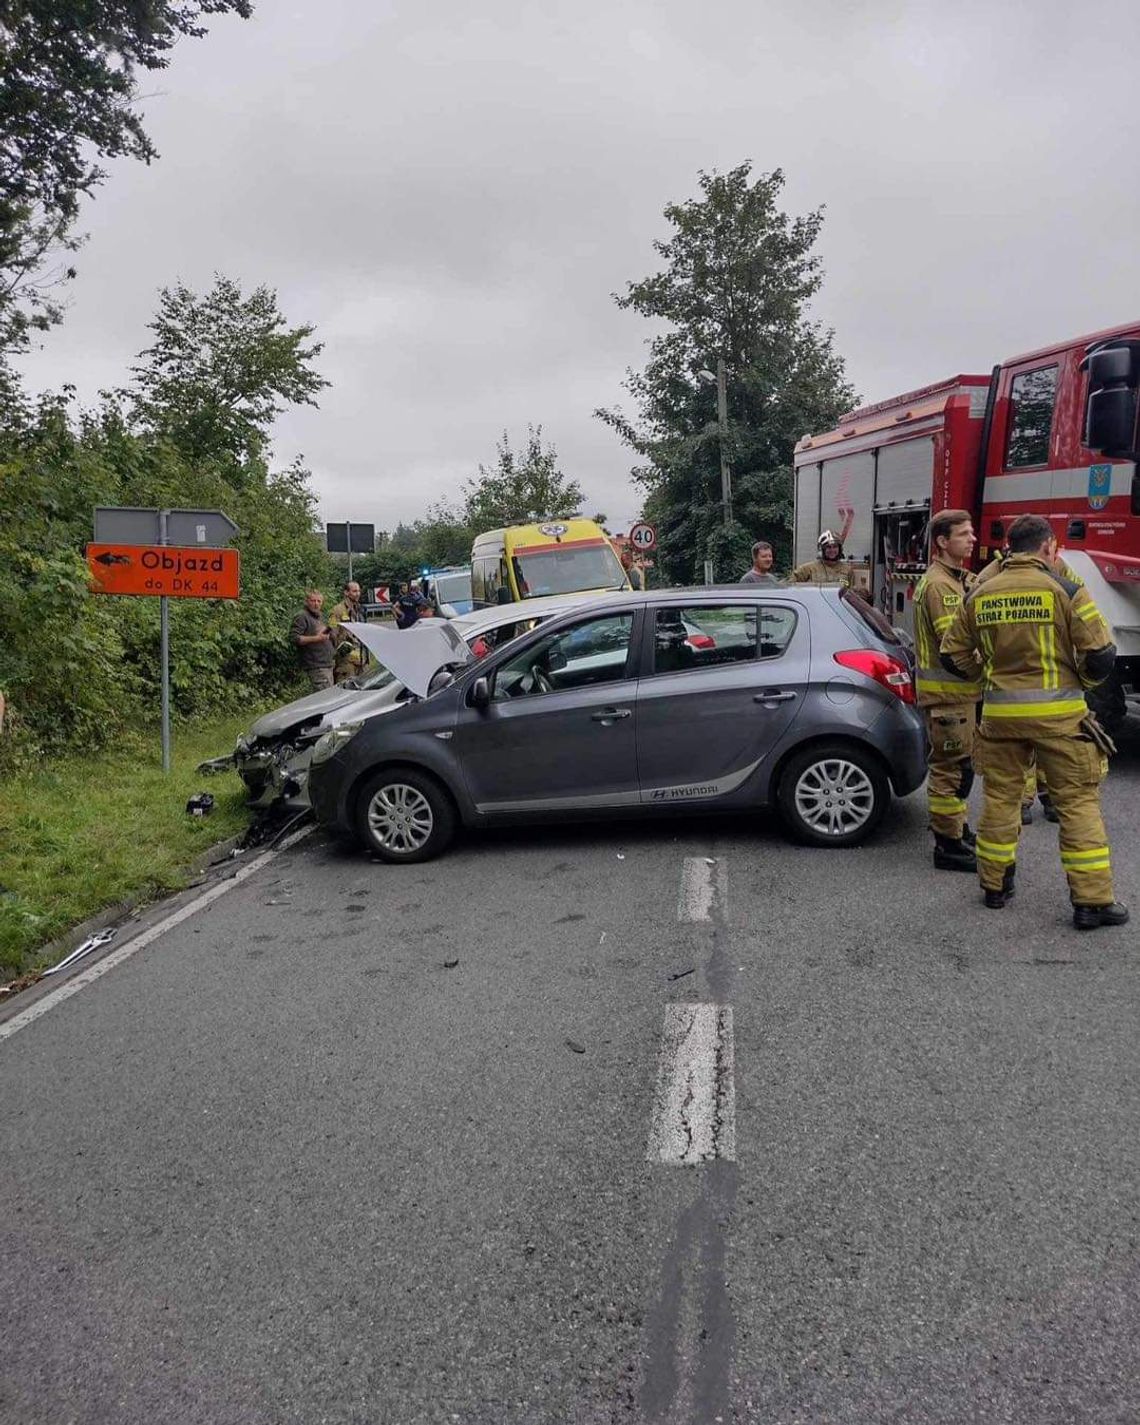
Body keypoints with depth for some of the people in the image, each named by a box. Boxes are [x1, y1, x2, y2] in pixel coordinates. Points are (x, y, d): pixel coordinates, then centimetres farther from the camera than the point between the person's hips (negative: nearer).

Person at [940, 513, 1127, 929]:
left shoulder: (980, 595, 4)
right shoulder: (1064, 590, -8)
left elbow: (953, 655, 9)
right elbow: (1101, 654, -9)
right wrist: (1080, 682, 9)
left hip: (1000, 712, 4)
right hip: (1057, 713, -3)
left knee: (999, 797, 15)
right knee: (1078, 802, 4)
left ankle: (995, 884, 24)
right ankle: (1091, 900, 6)